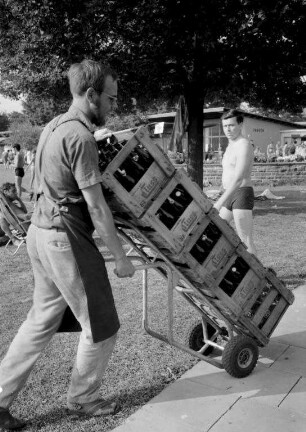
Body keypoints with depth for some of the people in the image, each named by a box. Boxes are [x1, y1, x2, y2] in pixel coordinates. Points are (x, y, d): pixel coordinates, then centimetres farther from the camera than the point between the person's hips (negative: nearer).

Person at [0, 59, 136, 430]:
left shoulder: (53, 127, 12)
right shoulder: (80, 138, -18)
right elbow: (96, 207, -19)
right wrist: (120, 257, -11)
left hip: (40, 233, 10)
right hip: (67, 240, -10)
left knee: (41, 320, 20)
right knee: (101, 327, 9)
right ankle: (82, 400, 29)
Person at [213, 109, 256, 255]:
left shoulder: (244, 145, -14)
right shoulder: (231, 146, 17)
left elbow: (238, 178, -24)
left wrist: (220, 202, -30)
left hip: (242, 195, -9)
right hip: (229, 196, 9)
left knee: (245, 240, -9)